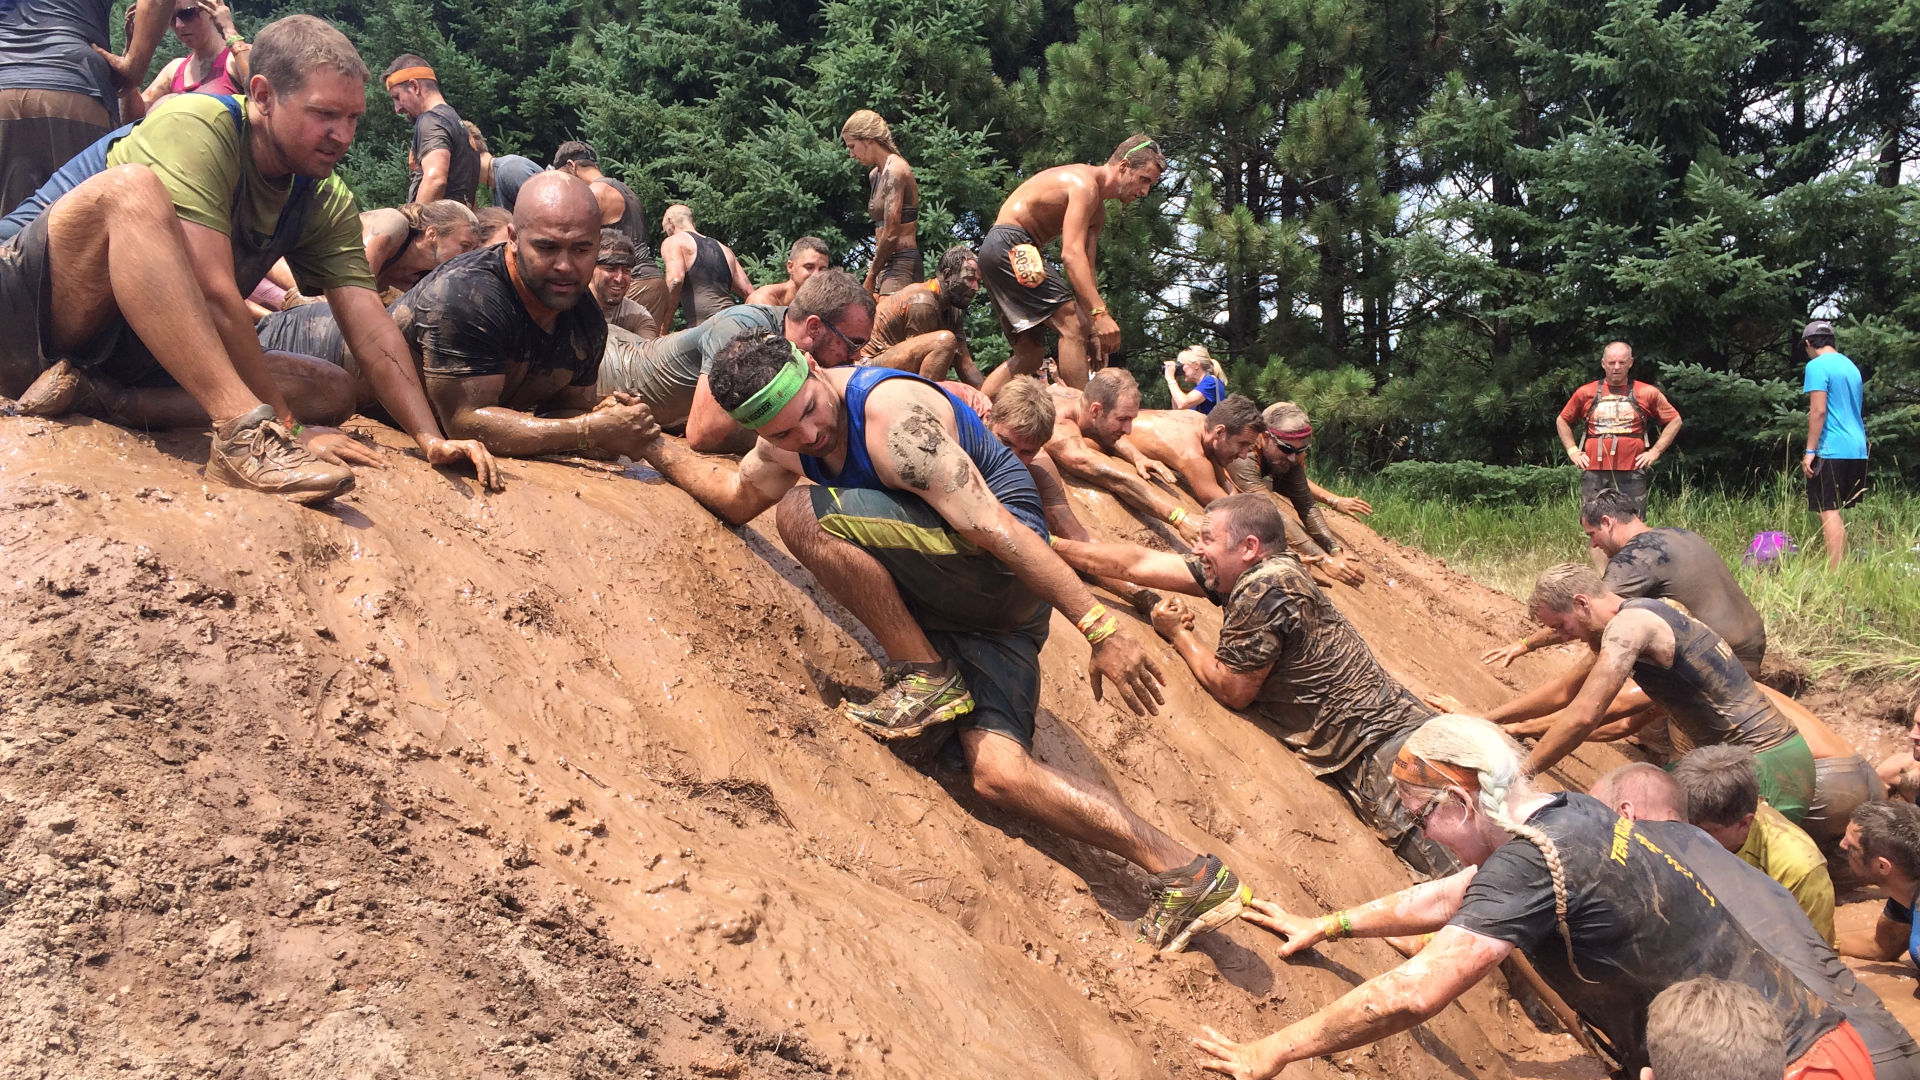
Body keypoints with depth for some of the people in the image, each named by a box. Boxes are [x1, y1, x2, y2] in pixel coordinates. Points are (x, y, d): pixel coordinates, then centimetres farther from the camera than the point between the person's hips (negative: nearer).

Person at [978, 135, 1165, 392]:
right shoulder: (1084, 184, -14)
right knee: (1072, 324, -18)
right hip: (1010, 245, -11)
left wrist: (1093, 330, 5)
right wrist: (1100, 313, -33)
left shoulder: (1098, 212, 17)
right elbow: (1071, 254, -26)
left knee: (1030, 354, 11)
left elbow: (1084, 269, 14)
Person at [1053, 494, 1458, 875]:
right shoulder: (1252, 575, 10)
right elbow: (1138, 563, 14)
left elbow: (1232, 690, -7)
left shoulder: (1266, 589, -17)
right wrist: (1052, 545, 16)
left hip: (1380, 736, -10)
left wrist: (1179, 634, 7)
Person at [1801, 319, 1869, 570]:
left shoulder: (1817, 366, -9)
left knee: (1828, 511, -8)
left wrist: (1809, 451, -14)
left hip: (1832, 449, -8)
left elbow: (1818, 411, -16)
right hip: (1858, 448, 8)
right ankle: (1842, 566, 16)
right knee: (1837, 511, 14)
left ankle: (1836, 573, -13)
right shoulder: (1851, 366, 17)